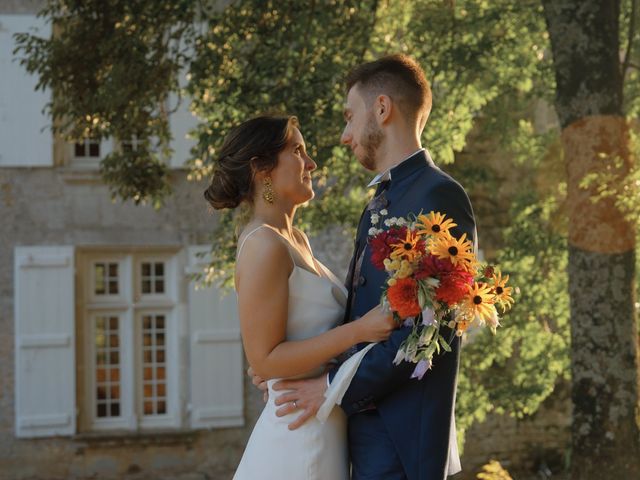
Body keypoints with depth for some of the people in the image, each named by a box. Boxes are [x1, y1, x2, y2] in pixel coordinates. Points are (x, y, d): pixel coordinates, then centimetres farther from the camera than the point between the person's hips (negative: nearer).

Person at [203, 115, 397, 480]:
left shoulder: (297, 240, 12)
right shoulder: (264, 245, -16)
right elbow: (264, 358, -19)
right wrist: (358, 331, -22)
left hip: (328, 433, 9)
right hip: (299, 438, -9)